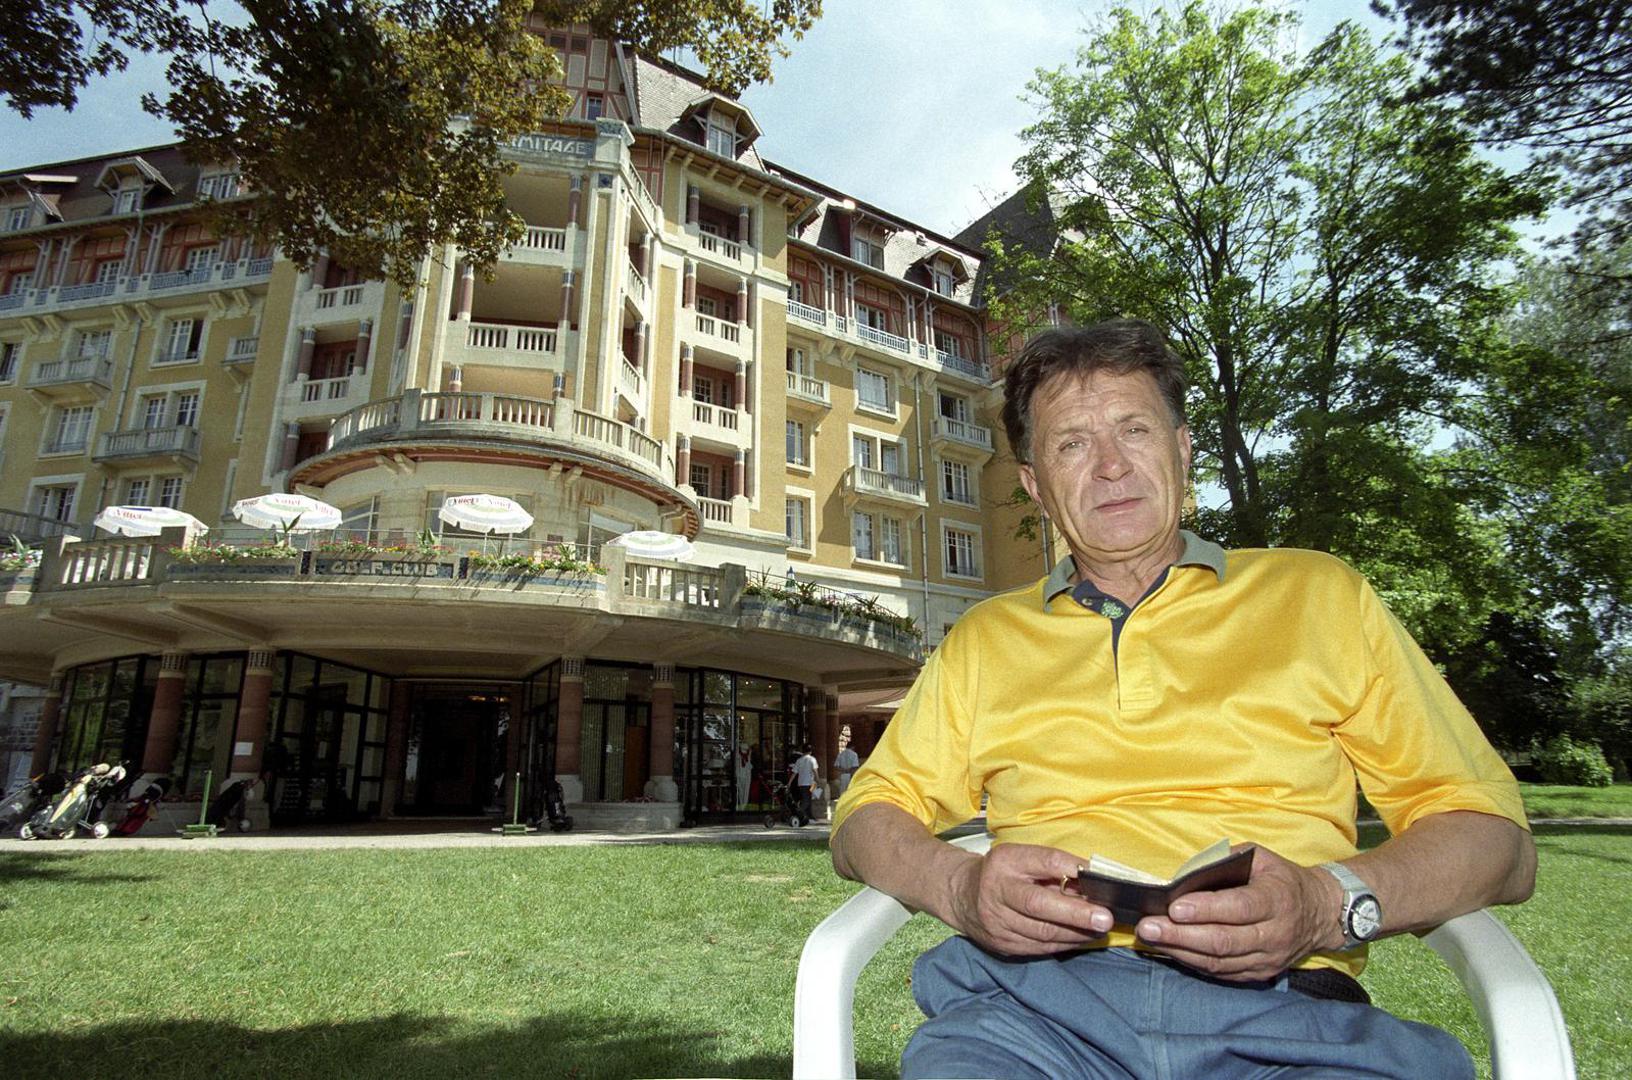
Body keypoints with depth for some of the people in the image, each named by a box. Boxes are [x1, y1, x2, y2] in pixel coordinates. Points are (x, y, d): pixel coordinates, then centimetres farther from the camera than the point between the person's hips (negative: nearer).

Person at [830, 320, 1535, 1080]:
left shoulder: (1318, 596, 14)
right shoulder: (983, 639, 17)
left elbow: (1493, 836, 10)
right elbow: (869, 818, 15)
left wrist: (1331, 905, -11)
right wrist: (958, 886, -7)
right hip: (1037, 995, 0)